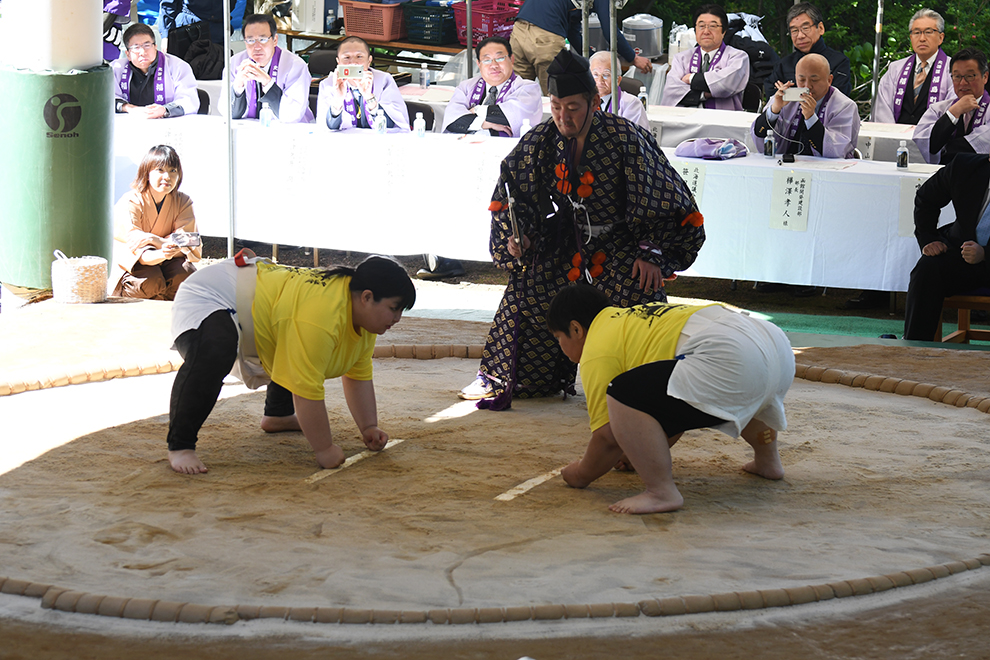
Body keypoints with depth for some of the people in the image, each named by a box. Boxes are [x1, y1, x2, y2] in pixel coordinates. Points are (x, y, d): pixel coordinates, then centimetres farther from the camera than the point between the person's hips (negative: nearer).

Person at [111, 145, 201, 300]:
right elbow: (136, 249, -27)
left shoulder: (183, 202, -5)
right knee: (150, 281, -35)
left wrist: (154, 240, -35)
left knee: (185, 275, -30)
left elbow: (185, 244, -16)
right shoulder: (130, 203, -17)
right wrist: (161, 254, -52)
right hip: (132, 262, -3)